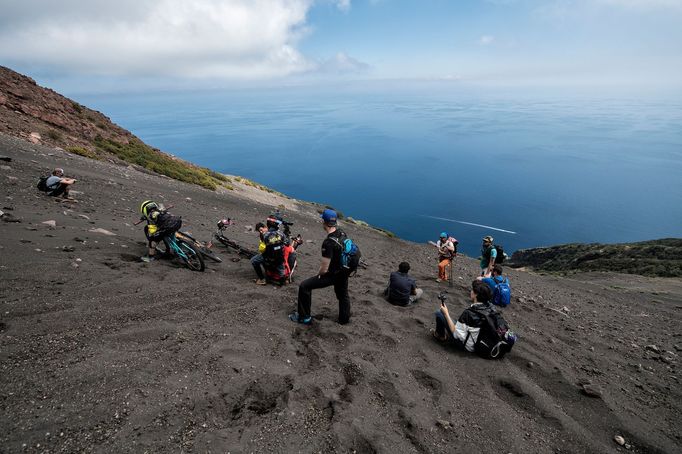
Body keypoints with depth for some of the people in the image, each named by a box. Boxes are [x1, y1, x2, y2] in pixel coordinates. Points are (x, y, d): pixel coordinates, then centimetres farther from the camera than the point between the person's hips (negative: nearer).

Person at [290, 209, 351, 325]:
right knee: (343, 294, 30)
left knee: (304, 287, 1)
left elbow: (324, 269, -28)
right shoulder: (342, 233, -7)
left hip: (333, 275, -8)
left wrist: (318, 275, -4)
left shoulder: (328, 243, -30)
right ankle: (344, 318, 49)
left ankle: (304, 317, 12)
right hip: (344, 272, 8)